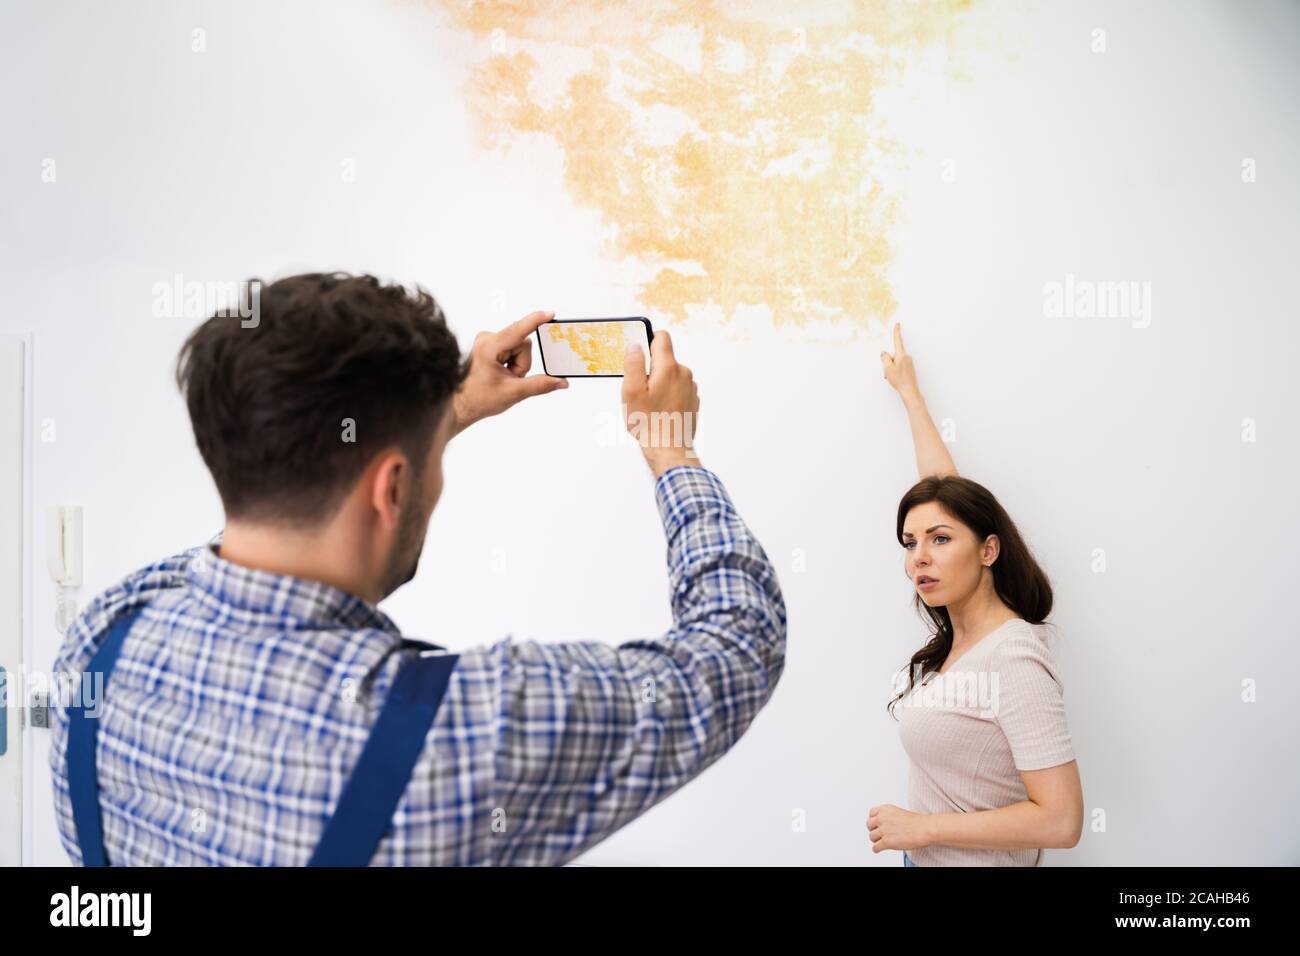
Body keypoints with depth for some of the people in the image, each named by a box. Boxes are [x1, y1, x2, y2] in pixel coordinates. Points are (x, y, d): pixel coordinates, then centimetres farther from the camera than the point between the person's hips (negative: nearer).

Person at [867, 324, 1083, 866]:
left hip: (980, 859, -8)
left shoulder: (1013, 662, -25)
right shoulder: (961, 633, -3)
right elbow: (944, 492, 7)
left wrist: (922, 826, -23)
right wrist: (908, 392, 16)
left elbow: (1060, 821, -27)